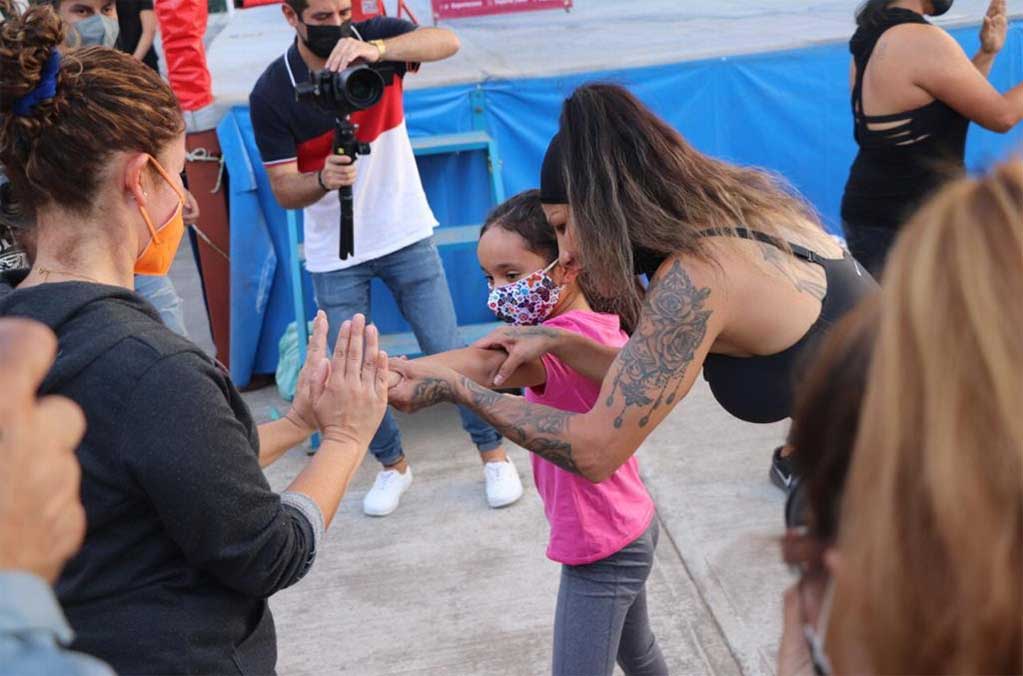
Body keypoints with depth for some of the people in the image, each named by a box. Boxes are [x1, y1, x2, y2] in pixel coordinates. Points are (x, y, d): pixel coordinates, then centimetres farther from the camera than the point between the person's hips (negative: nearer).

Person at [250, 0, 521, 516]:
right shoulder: (271, 93, -13)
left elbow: (446, 41, -28)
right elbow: (284, 189, -12)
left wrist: (376, 49, -45)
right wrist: (324, 178, -34)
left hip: (406, 235, 0)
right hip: (335, 255, 0)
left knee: (448, 351, 2)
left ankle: (493, 453, 21)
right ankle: (393, 464, 28)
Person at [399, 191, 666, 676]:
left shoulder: (567, 336, -29)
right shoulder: (601, 322, -1)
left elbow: (484, 366, -50)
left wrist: (383, 375, -64)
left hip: (600, 551, -10)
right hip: (628, 530, 10)